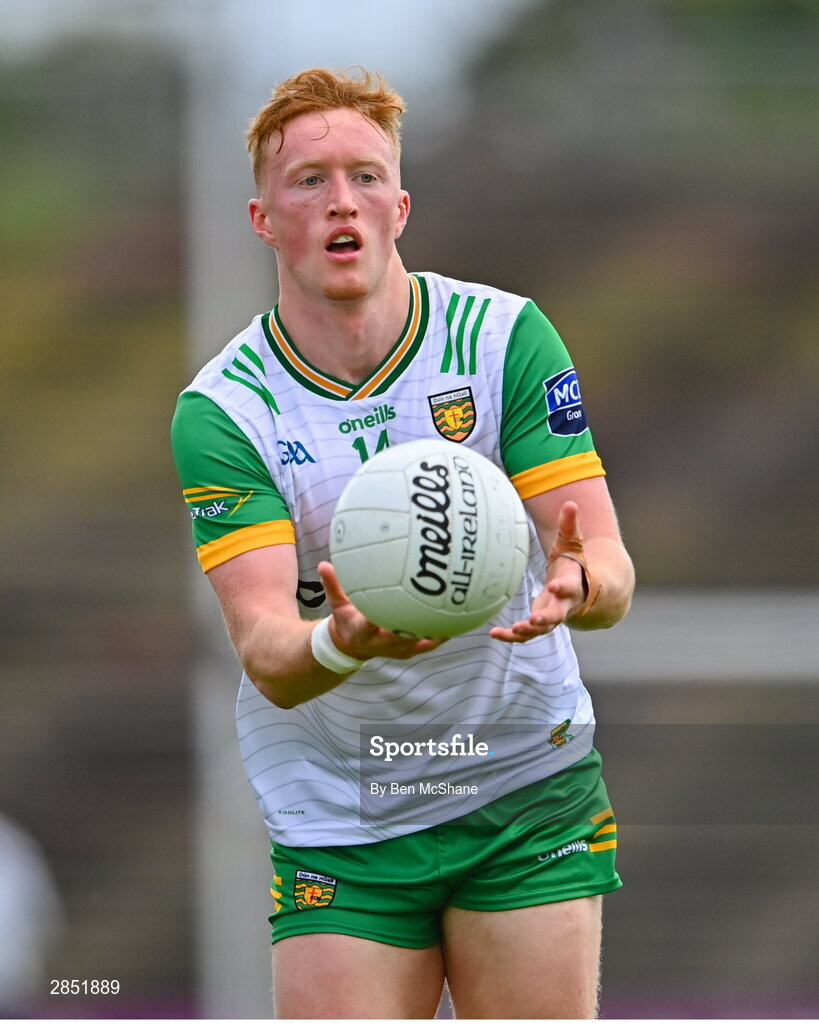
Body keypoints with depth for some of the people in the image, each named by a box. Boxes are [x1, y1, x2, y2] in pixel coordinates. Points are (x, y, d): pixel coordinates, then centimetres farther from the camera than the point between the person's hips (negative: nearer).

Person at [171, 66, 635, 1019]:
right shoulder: (222, 411, -9)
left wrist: (575, 586, -35)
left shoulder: (505, 337, -7)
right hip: (335, 825, -1)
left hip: (530, 797, 1)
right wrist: (340, 645, -42)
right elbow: (265, 655, -19)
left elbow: (611, 572, -11)